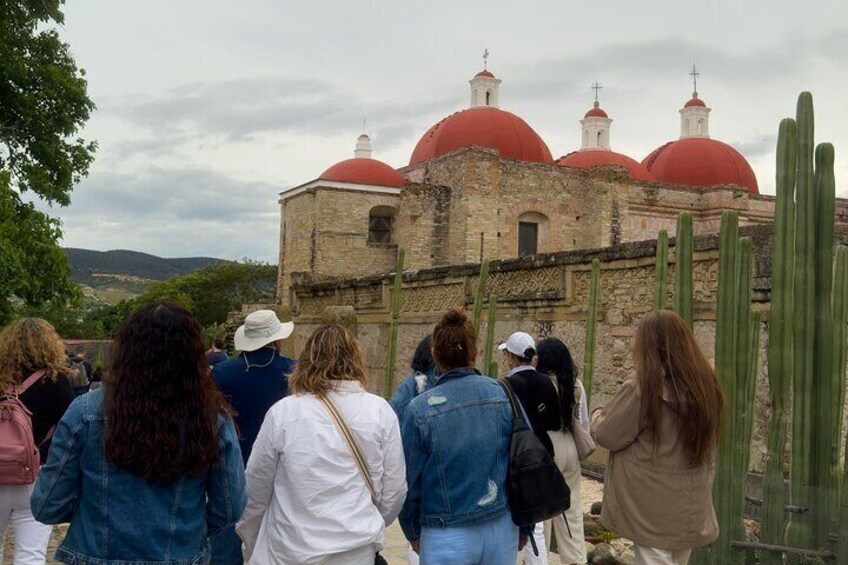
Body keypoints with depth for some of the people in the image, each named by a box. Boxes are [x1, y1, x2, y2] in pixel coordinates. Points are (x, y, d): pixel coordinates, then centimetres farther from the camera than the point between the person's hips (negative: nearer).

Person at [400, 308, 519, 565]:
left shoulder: (420, 409, -14)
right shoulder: (504, 395, -7)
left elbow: (410, 480, -5)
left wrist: (413, 531, 12)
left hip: (448, 536, -2)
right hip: (502, 526, 3)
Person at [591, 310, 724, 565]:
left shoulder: (642, 388, -20)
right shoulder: (706, 385, 0)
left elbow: (607, 436, -11)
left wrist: (598, 416, 9)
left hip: (654, 511, -6)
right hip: (691, 508, 6)